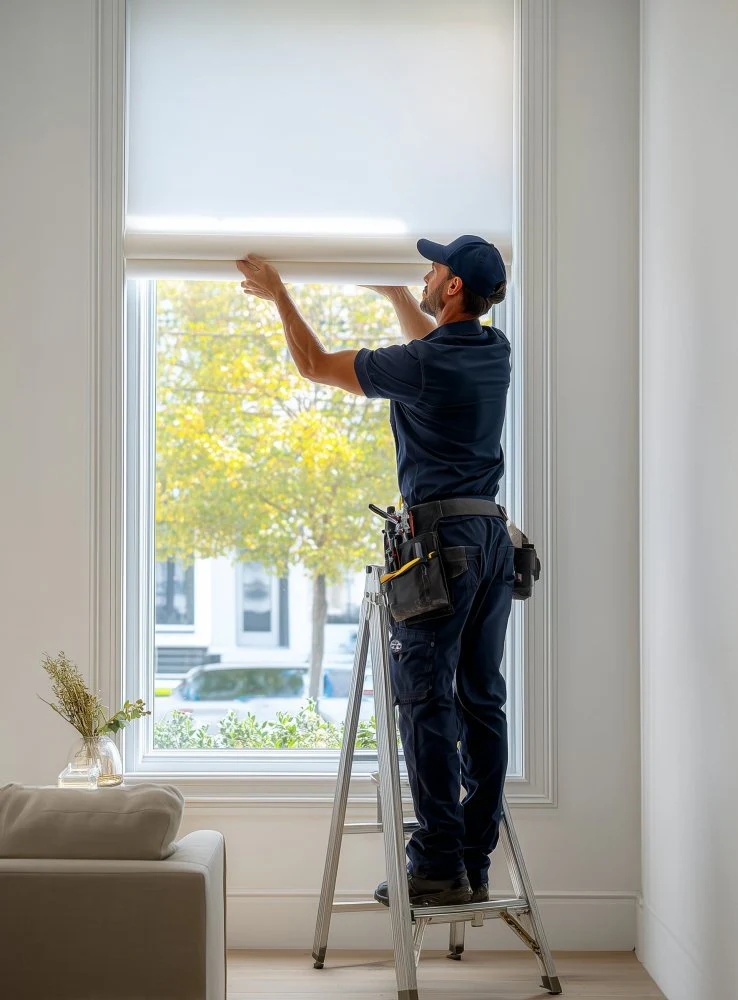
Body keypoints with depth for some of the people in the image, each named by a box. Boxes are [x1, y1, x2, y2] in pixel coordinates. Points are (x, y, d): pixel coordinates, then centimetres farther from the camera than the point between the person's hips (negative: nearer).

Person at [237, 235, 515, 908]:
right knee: (481, 700, 6)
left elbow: (314, 364, 3)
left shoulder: (419, 365, -11)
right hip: (494, 534, 8)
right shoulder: (494, 352, 10)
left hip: (441, 534, -8)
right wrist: (394, 293, 47)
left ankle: (440, 866, -5)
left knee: (427, 700, -5)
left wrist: (278, 294, 16)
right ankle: (475, 864, 10)